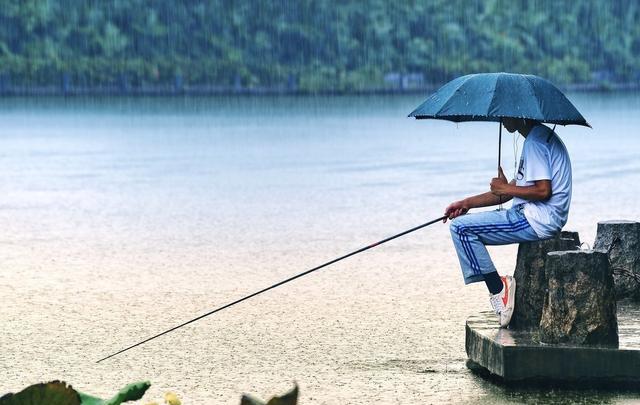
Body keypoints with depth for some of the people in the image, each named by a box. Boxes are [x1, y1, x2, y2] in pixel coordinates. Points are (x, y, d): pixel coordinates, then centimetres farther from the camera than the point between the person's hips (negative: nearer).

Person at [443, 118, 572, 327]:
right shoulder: (539, 137, 20)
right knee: (465, 226, 17)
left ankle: (498, 288, -12)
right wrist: (467, 203, 18)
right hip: (535, 217, 11)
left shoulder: (535, 141, -13)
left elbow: (543, 190, -23)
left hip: (538, 221, -11)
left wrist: (506, 188, -9)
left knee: (461, 227, -14)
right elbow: (512, 190, 22)